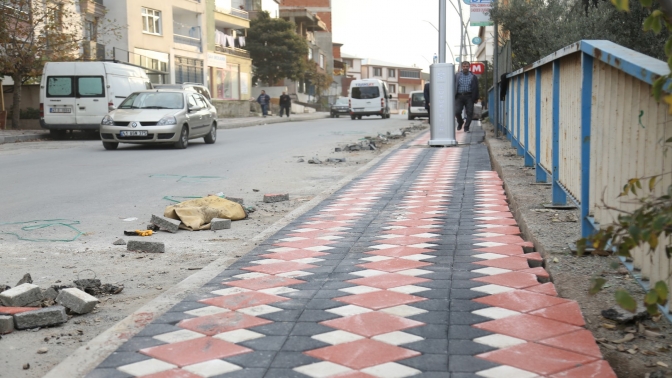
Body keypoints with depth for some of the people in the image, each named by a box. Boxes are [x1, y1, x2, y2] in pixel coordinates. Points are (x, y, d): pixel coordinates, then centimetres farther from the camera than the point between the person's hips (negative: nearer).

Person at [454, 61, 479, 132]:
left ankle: (466, 127, 8)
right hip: (459, 96, 0)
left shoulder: (473, 77, 7)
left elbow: (476, 88, 8)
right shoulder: (456, 76, 7)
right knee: (457, 112, -10)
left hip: (469, 97, 0)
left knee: (470, 113, -4)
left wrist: (475, 98, 3)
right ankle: (460, 122, 19)